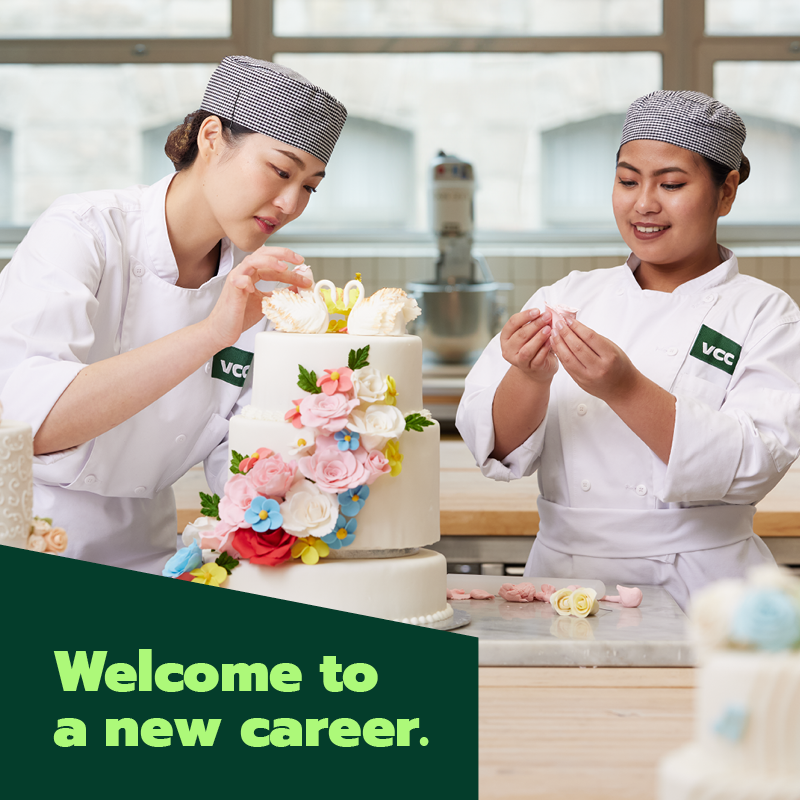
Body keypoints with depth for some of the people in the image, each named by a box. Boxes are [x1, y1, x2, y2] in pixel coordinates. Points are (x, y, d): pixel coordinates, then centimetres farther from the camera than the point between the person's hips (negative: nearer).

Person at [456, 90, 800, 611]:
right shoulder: (569, 297, 12)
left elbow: (753, 464, -11)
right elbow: (499, 447, 3)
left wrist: (626, 390, -22)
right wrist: (531, 378, -17)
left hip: (695, 596, -2)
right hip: (561, 580, 2)